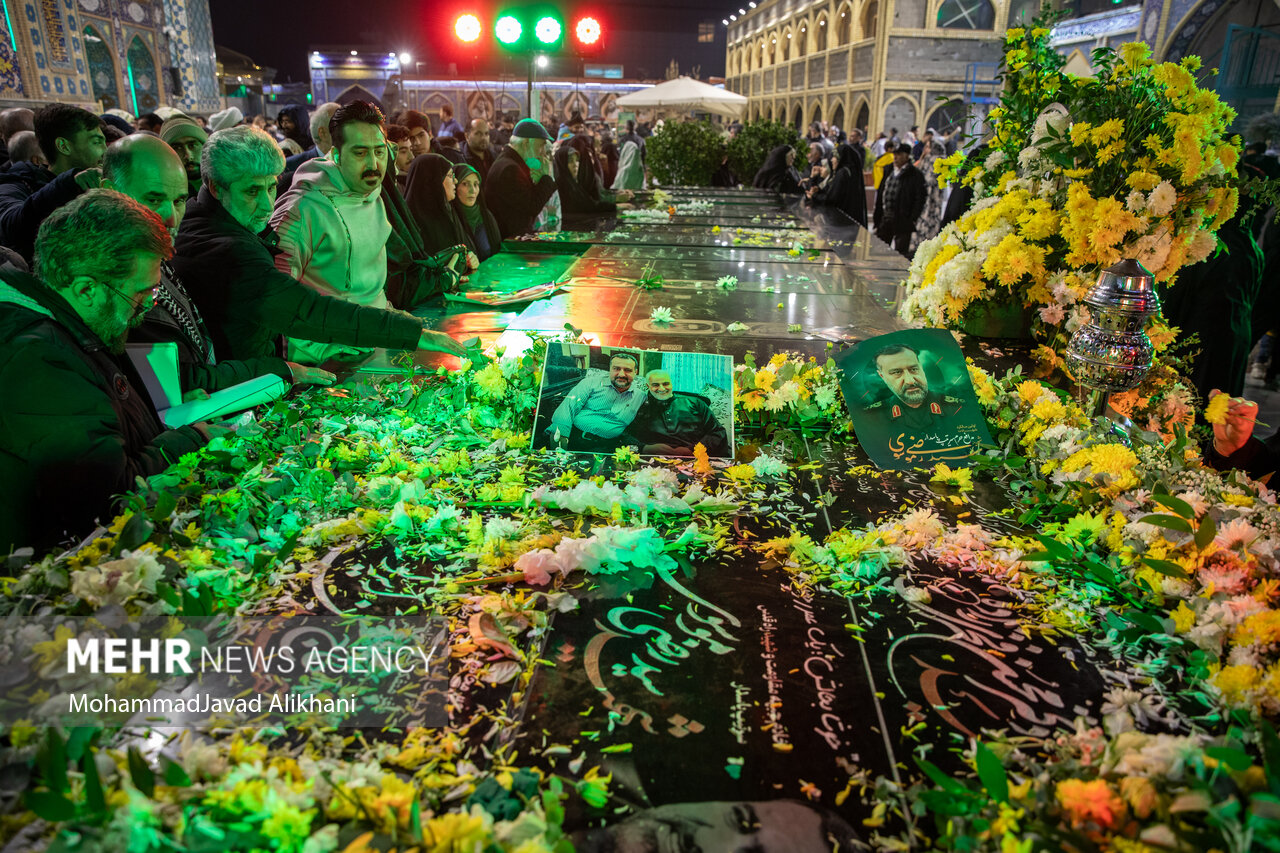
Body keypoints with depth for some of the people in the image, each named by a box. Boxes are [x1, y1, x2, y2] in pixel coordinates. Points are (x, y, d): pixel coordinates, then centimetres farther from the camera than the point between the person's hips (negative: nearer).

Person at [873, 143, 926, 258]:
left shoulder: (915, 175, -6)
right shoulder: (888, 170, 12)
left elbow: (919, 199, -9)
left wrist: (912, 219, -16)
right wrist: (877, 215, 10)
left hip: (902, 221, -6)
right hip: (885, 218, 6)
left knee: (901, 252, 0)